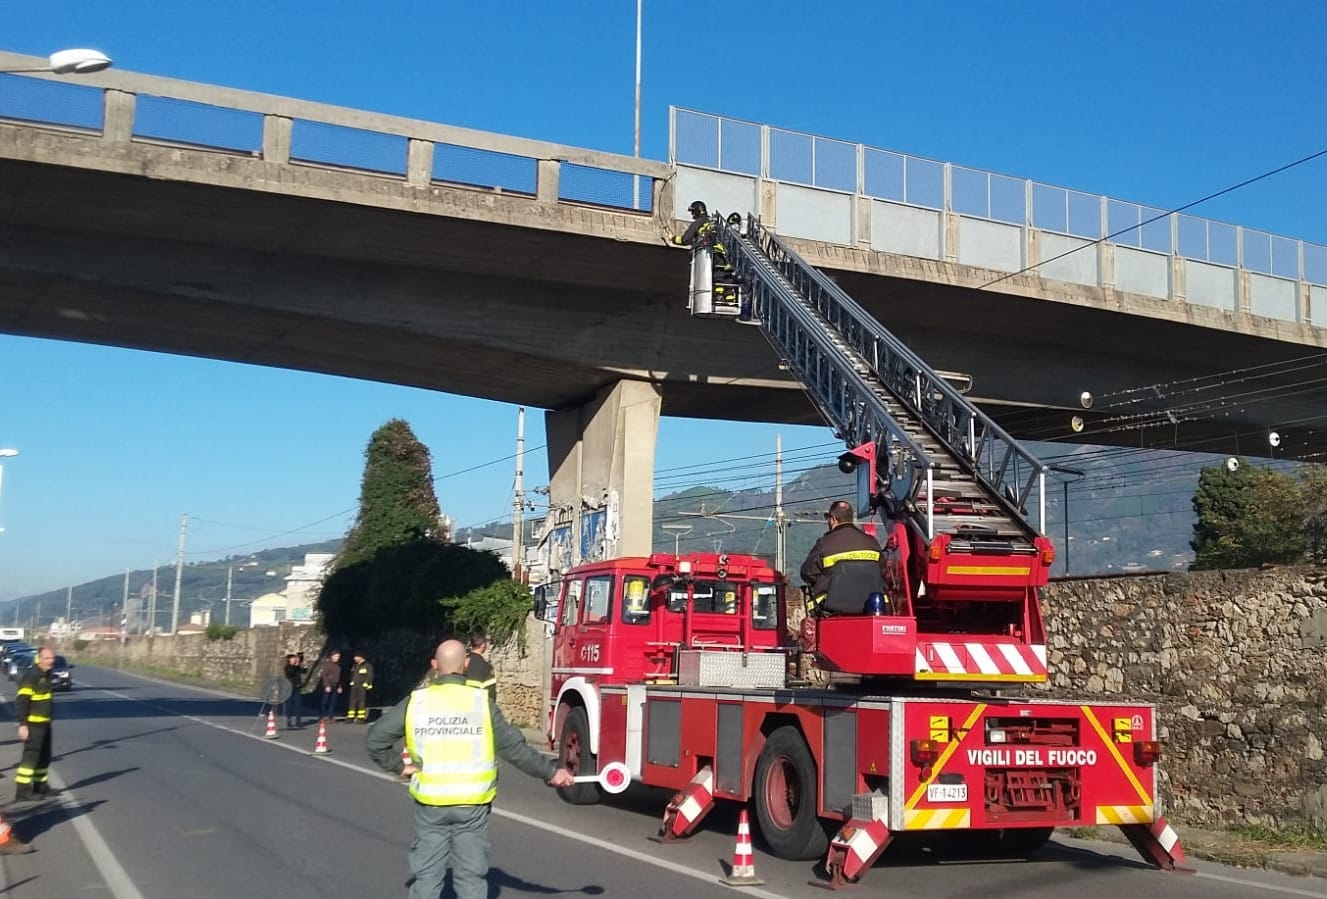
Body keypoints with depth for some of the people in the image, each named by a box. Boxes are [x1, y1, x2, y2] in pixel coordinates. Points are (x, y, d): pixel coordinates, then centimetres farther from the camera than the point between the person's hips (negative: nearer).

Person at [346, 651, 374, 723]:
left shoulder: (368, 666, -5)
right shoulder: (354, 666, 17)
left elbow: (370, 676, -9)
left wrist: (365, 684, -15)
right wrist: (352, 682, 13)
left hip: (362, 687, -7)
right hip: (354, 686, 7)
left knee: (362, 702, -8)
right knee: (352, 701, 5)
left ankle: (361, 718, -7)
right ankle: (350, 717, 9)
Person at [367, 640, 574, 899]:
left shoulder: (415, 702, -3)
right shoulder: (482, 702, -7)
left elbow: (375, 738, -1)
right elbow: (515, 748, -6)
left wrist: (399, 765, 7)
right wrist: (550, 772, 3)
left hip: (430, 803, 1)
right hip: (471, 805, -1)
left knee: (426, 873, 11)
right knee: (471, 875, 9)